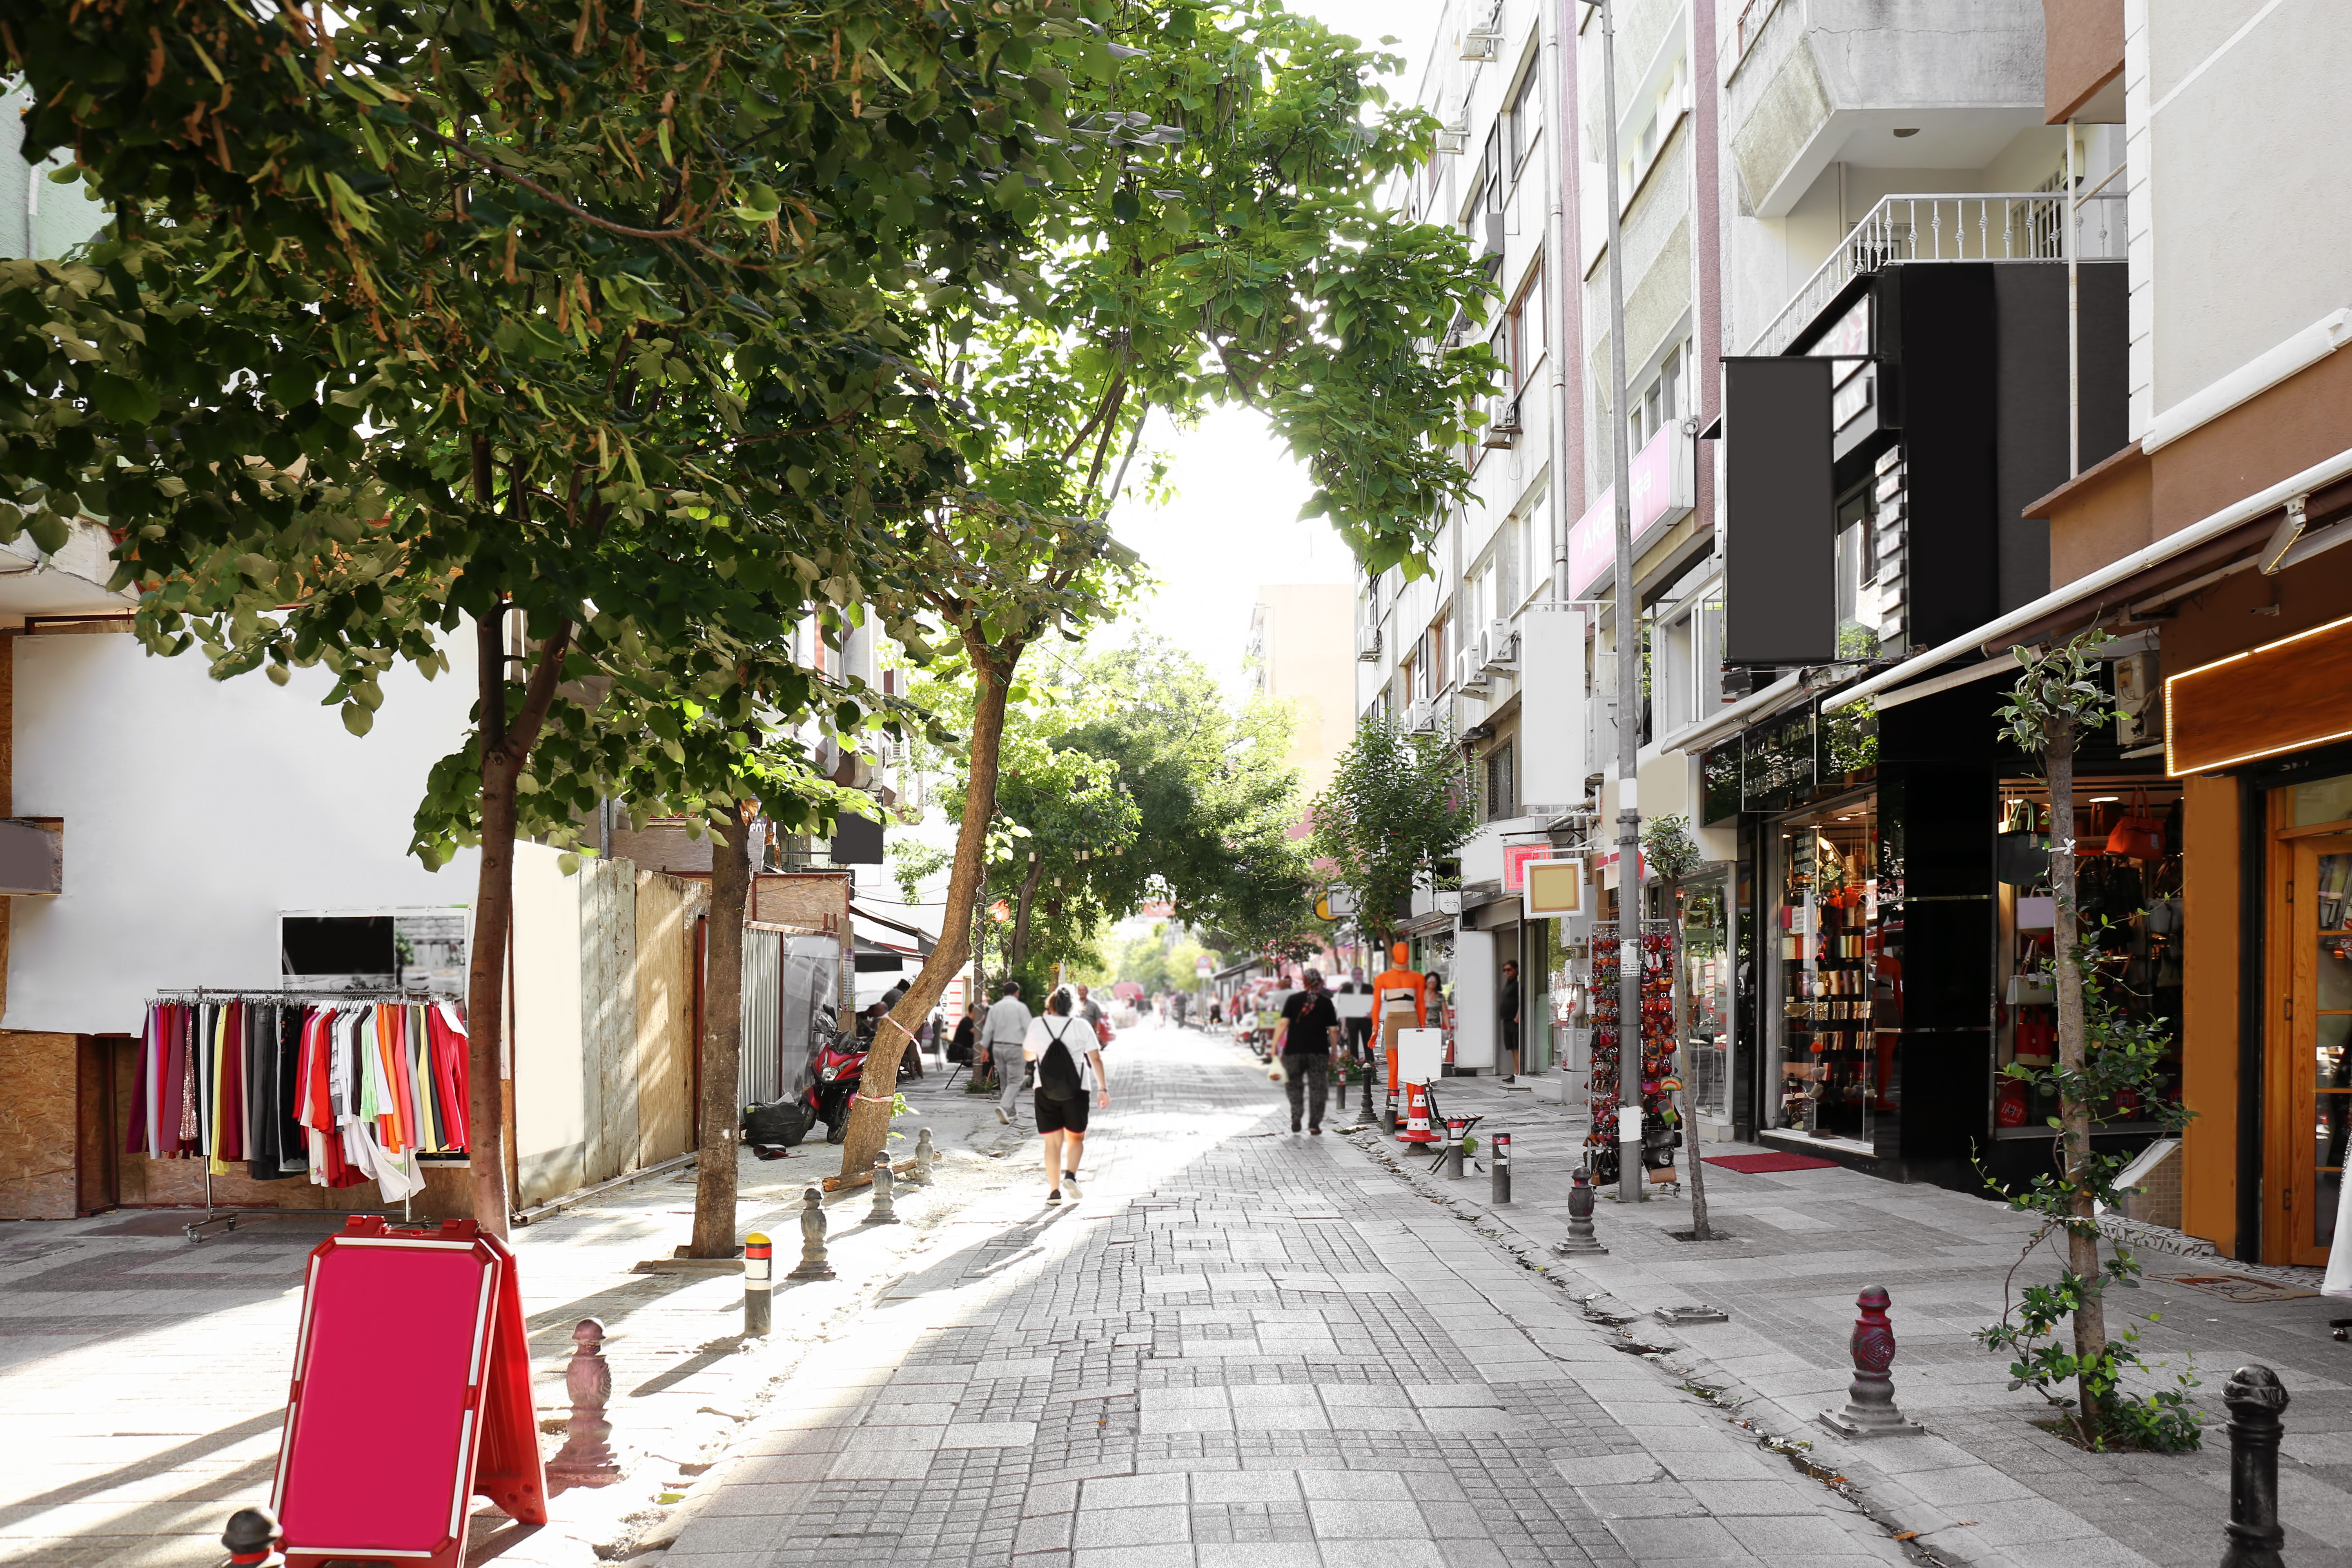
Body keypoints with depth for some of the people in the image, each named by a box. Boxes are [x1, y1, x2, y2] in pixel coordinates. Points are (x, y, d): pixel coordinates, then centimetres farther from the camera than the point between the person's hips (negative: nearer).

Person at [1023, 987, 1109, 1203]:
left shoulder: (1037, 1025, 0)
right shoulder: (1082, 1026, -2)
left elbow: (1028, 1055, 15)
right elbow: (1096, 1059, -5)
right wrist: (1103, 1089, -2)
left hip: (1046, 1092, 0)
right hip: (1076, 1090, 0)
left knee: (1053, 1142, 5)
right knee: (1076, 1138, 16)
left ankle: (1055, 1191, -2)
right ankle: (1070, 1174, -8)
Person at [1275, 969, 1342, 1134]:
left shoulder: (1294, 999, 1)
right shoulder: (1326, 1003, 3)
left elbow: (1283, 1024, -7)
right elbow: (1333, 1030, 2)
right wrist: (1334, 1052, 12)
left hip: (1294, 1050, 0)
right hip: (1319, 1052, 0)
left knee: (1294, 1084, 17)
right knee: (1318, 1089, 8)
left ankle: (1296, 1114, -3)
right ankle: (1314, 1125, 5)